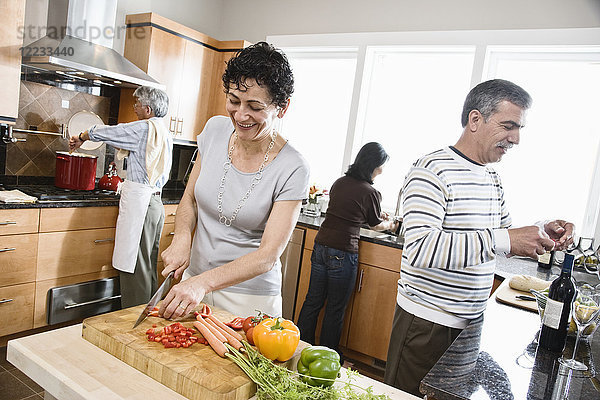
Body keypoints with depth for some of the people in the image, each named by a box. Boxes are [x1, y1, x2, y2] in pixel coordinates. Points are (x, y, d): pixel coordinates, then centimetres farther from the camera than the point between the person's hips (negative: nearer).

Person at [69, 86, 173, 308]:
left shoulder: (143, 128, -9)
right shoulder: (165, 134, 15)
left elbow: (101, 133, 1)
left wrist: (81, 138, 19)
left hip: (138, 200, -9)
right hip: (155, 202, 9)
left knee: (134, 266, -2)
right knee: (148, 266, 13)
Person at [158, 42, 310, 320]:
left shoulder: (292, 169, -20)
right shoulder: (216, 129, -5)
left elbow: (269, 255, -22)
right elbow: (190, 198, 5)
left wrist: (203, 282, -32)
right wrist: (182, 237, -14)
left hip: (249, 298, -4)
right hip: (194, 281, 5)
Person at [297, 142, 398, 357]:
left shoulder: (339, 182, 7)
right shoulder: (371, 193, -11)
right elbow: (375, 225, 5)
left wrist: (377, 214, 32)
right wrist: (389, 225, 28)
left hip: (321, 246, 6)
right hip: (343, 253, -6)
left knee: (313, 300, 16)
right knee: (335, 308, 10)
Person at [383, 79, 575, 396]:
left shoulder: (492, 179, 11)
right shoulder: (433, 170, -18)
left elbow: (501, 240, 21)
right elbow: (420, 249, -31)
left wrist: (541, 232, 2)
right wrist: (502, 240, -31)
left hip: (471, 321, 8)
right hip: (426, 321, -8)